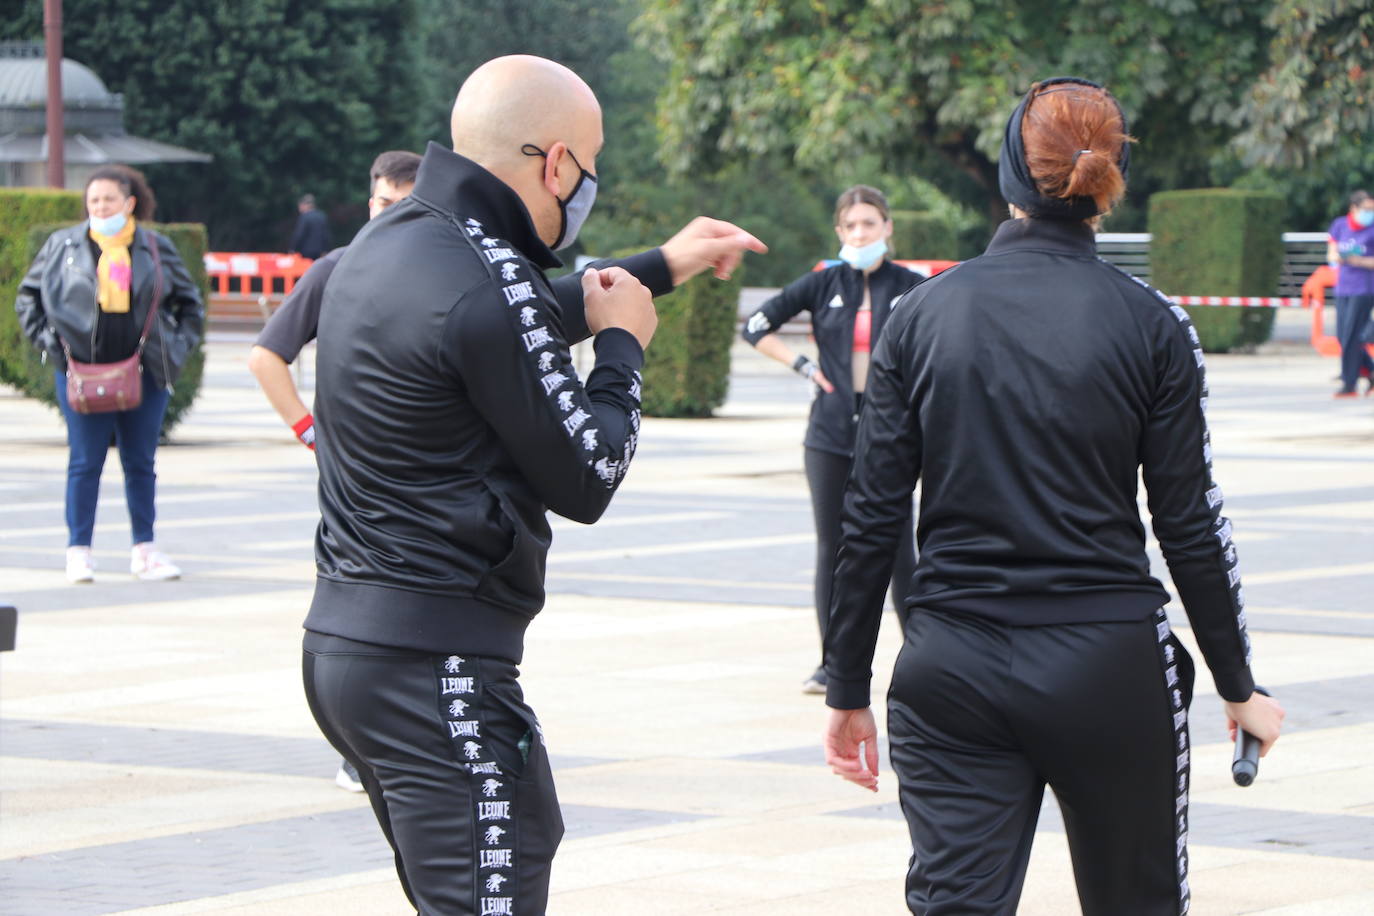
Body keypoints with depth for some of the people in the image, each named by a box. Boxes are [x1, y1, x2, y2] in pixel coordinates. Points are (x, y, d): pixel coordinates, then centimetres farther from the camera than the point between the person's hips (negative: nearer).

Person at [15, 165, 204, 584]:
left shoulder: (156, 249, 6)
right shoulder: (64, 246, 4)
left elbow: (190, 302, 16)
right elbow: (28, 295, 12)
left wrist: (177, 346, 5)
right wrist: (48, 341, 1)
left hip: (144, 372, 1)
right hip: (82, 372, -1)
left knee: (141, 463, 6)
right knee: (85, 463, -1)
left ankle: (144, 550, 15)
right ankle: (78, 550, 6)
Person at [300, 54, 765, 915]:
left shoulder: (389, 241, 11)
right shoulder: (483, 284, -19)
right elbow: (587, 480, -12)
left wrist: (662, 267, 35)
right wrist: (624, 343, 3)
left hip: (341, 641, 10)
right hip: (436, 664, -10)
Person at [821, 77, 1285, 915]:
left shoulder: (924, 315, 1)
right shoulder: (1150, 326, -4)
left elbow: (873, 518, 1)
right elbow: (1191, 524, -2)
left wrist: (850, 690, 9)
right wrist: (1238, 687, 9)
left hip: (955, 671, 1)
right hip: (1109, 670, -1)